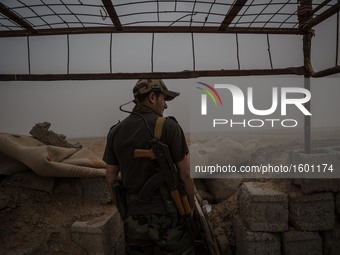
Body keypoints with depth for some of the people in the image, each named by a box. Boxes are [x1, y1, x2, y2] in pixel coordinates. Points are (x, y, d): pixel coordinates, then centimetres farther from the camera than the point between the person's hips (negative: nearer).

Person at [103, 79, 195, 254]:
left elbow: (111, 178, 7)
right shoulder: (169, 126, -12)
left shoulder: (115, 132, 2)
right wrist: (190, 206, 7)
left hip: (133, 216, 4)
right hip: (166, 214, -4)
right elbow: (185, 175, -9)